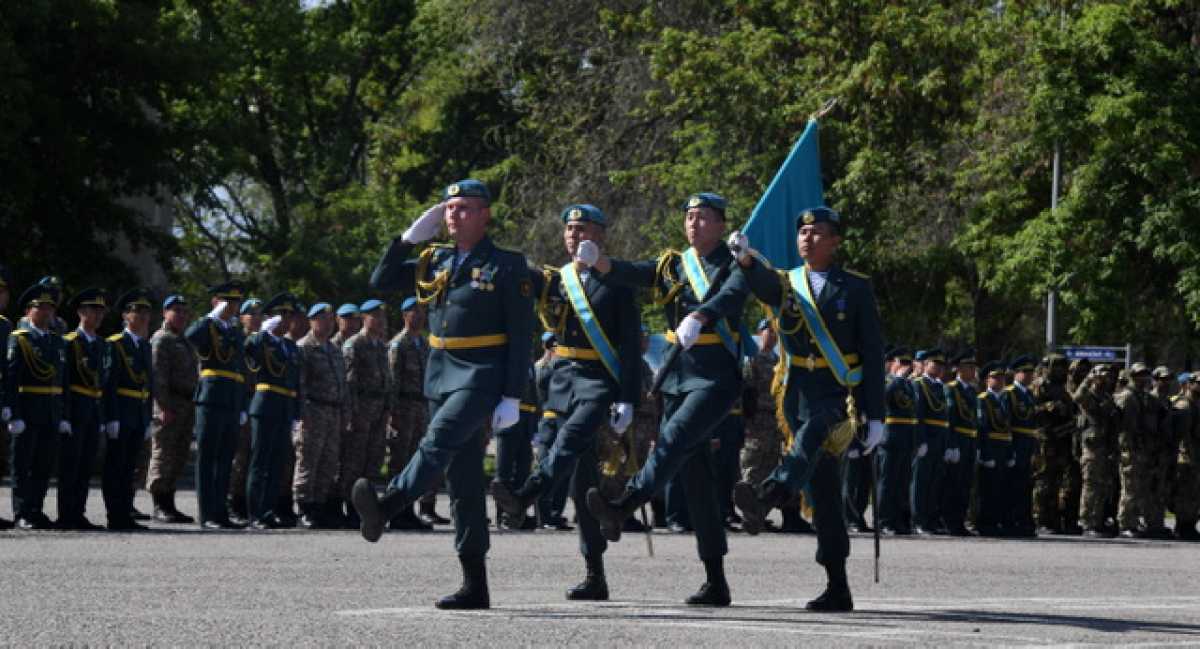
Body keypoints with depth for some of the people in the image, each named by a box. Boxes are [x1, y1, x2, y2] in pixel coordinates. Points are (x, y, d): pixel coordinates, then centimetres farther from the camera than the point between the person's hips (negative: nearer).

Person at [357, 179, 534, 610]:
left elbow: (521, 336, -7)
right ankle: (474, 586, 8)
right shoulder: (435, 262, 14)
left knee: (439, 439, -31)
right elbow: (381, 282, 13)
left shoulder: (507, 266, -3)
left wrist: (512, 397, -14)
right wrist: (410, 237, 3)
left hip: (481, 376, -7)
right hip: (440, 374, 7)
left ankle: (386, 507, -53)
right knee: (462, 478, 6)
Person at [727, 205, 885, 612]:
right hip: (800, 393, 4)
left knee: (813, 434, -36)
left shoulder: (856, 288, 5)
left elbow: (873, 354, 3)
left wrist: (876, 417, -3)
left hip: (840, 396, -3)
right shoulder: (786, 284, 12)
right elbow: (764, 285, -14)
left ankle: (765, 498, -62)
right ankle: (837, 588, 5)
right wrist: (746, 257, -37)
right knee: (823, 490, 2)